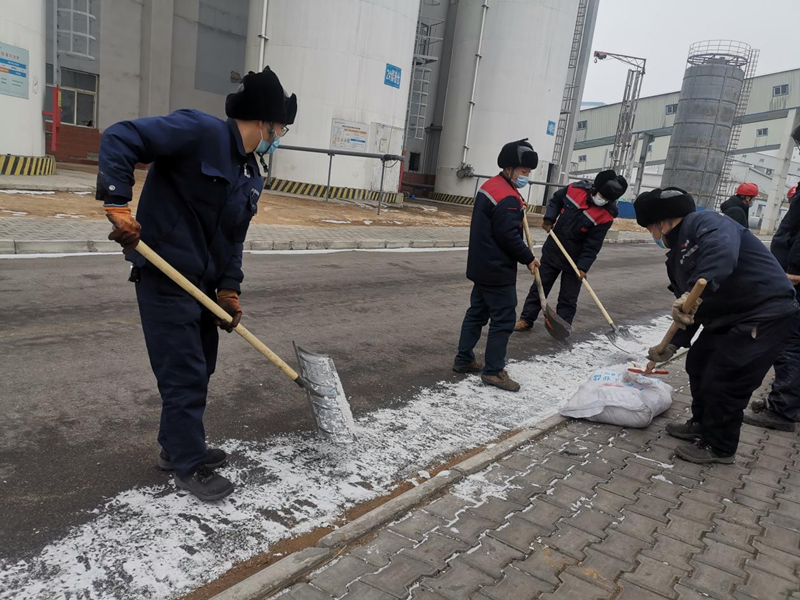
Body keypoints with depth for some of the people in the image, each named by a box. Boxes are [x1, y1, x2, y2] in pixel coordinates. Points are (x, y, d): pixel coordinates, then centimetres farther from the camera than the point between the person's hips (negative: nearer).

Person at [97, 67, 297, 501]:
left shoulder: (252, 178, 10)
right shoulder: (201, 131, -16)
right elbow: (119, 139, -20)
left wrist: (229, 289, 3)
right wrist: (118, 206, -26)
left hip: (203, 283, 9)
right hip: (165, 278, -9)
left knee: (200, 368, 17)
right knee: (185, 374, -1)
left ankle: (178, 445, 36)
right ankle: (189, 466, 16)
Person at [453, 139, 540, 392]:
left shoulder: (490, 186, 11)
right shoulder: (508, 198, -21)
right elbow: (509, 236, -22)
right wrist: (528, 258, -9)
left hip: (483, 265, 10)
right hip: (498, 270, -10)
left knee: (477, 312, 17)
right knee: (504, 319, -2)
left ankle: (464, 359, 25)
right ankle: (493, 370, 6)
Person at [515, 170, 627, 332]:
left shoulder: (606, 215, -20)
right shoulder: (576, 189, -12)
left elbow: (593, 244, -18)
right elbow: (556, 200, 8)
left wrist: (583, 266, -22)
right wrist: (549, 219, -6)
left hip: (575, 259, -3)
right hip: (553, 249, 3)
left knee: (568, 297, 5)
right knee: (539, 286, 12)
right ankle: (526, 319, 24)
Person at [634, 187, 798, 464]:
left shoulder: (702, 222, -17)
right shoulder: (677, 256, 12)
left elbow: (723, 250, -42)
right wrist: (673, 345, 9)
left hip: (764, 314, -10)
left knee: (724, 382, -5)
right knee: (698, 363, 17)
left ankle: (719, 447, 16)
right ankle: (702, 424, 37)